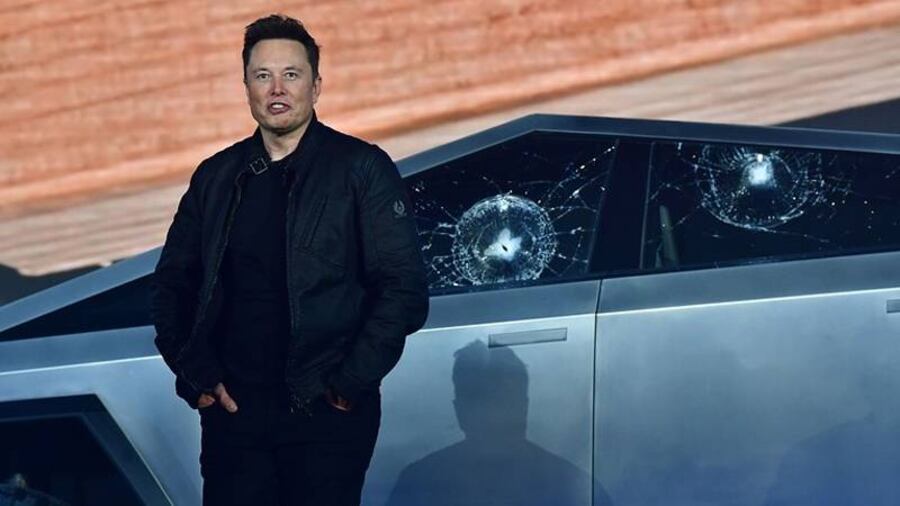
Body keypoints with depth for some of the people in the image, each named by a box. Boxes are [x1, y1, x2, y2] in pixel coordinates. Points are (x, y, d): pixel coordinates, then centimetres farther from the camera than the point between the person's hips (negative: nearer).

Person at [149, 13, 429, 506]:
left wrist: (349, 383, -12)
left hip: (327, 412, -3)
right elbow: (172, 283, 14)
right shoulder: (216, 177, 10)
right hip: (232, 408, 3)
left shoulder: (361, 169, -2)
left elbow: (403, 289, -7)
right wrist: (197, 373, 1)